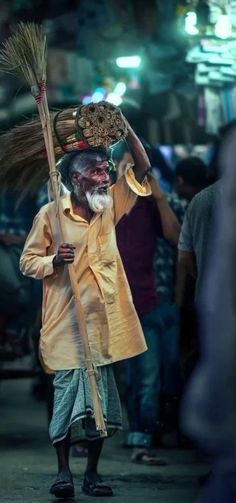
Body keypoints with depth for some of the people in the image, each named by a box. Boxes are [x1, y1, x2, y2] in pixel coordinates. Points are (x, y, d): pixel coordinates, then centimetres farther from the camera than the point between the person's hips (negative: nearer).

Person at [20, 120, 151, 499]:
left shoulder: (109, 206, 10)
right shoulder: (50, 214, -3)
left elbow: (141, 170, 8)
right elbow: (28, 262, 2)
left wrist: (126, 128, -4)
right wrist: (54, 260, -19)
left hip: (104, 323, 5)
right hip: (68, 324, -4)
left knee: (101, 400, 6)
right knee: (69, 395, -5)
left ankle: (92, 472, 14)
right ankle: (63, 472, 2)